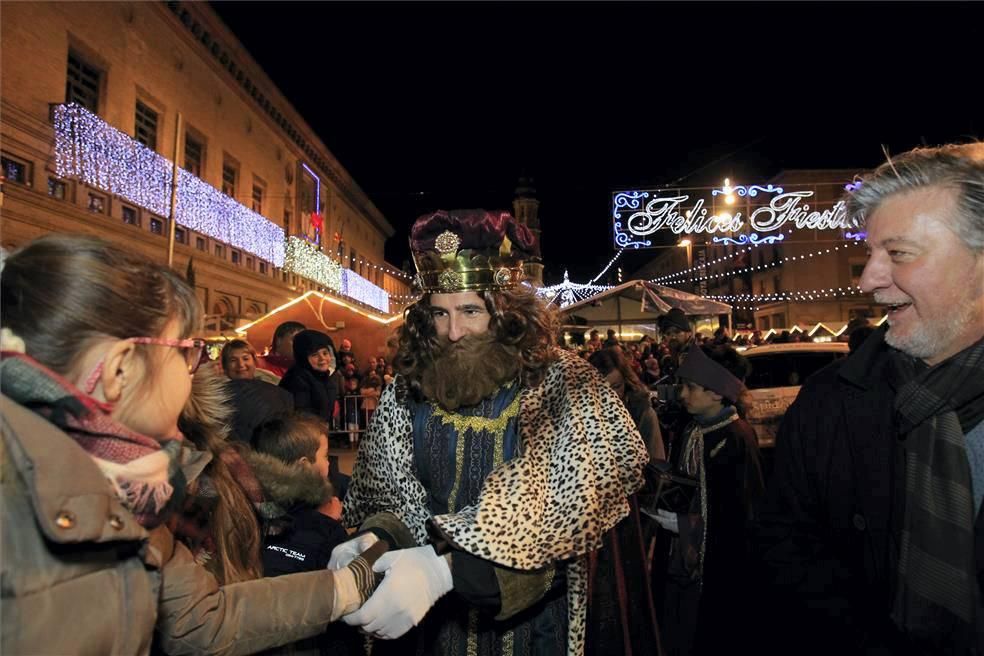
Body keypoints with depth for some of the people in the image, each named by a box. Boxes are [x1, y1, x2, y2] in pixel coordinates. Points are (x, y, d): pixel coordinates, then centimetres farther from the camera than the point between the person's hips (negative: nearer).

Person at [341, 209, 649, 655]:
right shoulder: (407, 391, -7)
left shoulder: (565, 389, -18)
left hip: (531, 614, -2)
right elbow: (386, 493, -2)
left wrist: (443, 567, -38)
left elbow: (544, 507, -27)